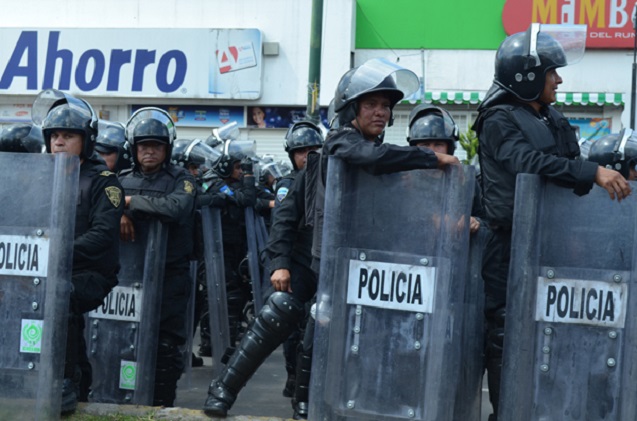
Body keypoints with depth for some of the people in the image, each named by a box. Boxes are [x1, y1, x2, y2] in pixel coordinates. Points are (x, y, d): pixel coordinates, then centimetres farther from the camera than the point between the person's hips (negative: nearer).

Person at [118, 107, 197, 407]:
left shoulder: (180, 179, 3)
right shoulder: (123, 179, 14)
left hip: (169, 273, -3)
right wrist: (117, 212, -19)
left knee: (165, 344, -4)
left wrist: (131, 202, -13)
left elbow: (177, 207, -18)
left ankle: (162, 405, 5)